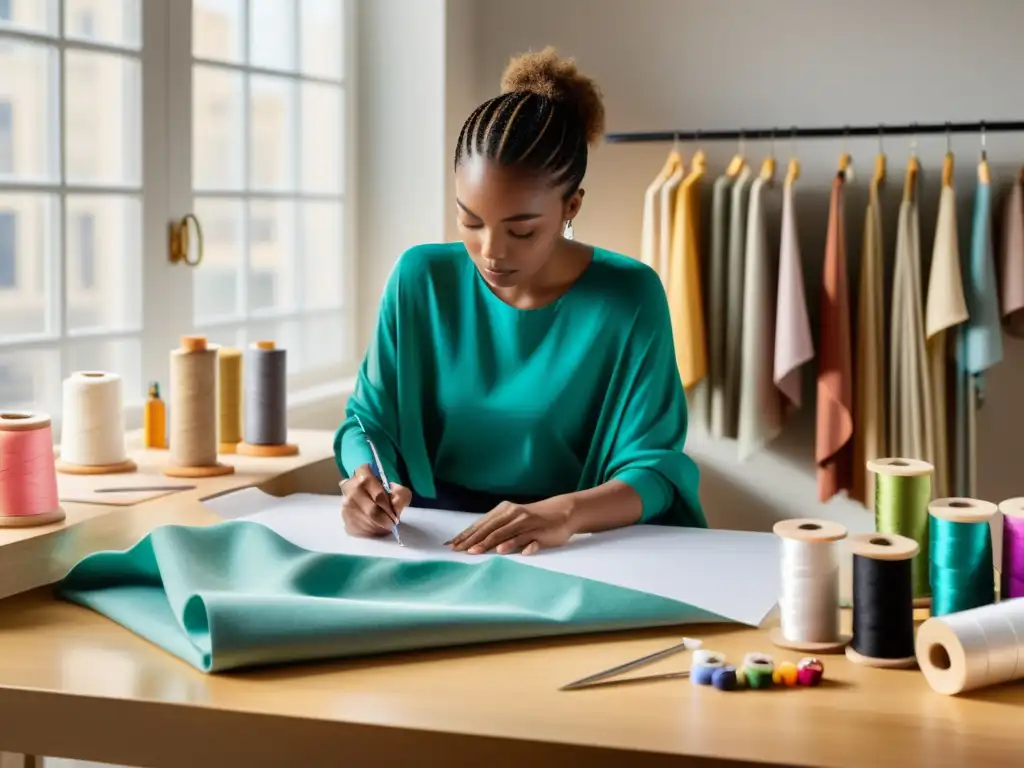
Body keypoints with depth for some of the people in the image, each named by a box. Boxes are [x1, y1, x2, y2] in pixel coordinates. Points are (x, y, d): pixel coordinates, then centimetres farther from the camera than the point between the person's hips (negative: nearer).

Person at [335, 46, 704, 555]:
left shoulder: (630, 298, -9)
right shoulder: (420, 278, -2)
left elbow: (652, 467, -11)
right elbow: (370, 420, 4)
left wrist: (567, 512, -31)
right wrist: (366, 478, -20)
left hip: (576, 549, -1)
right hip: (428, 537, 1)